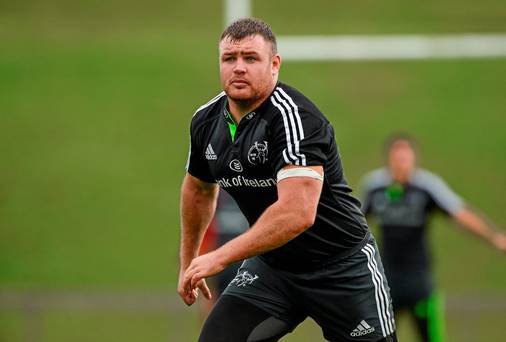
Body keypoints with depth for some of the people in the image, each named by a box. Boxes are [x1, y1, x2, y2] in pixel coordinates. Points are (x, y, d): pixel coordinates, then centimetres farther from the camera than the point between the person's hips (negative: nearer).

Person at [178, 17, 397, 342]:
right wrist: (188, 263, 27)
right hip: (270, 266, 6)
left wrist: (219, 258, -30)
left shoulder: (294, 116, -24)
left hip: (342, 266, -6)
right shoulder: (206, 121, -1)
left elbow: (297, 212, -35)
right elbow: (199, 190, 21)